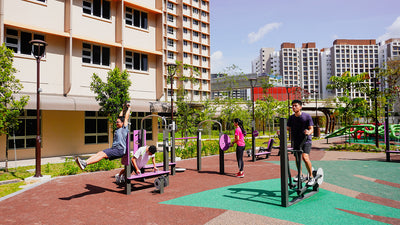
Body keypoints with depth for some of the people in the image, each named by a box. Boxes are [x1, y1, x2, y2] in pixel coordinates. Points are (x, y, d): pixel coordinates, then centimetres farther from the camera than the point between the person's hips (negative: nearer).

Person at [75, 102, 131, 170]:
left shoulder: (124, 128, 0)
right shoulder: (118, 128, 21)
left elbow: (126, 118, 1)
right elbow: (120, 117, 29)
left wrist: (129, 108, 11)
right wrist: (123, 109, 36)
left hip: (120, 150, -8)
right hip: (113, 148, 8)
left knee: (103, 154, -24)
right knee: (100, 153, -12)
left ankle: (85, 163, -37)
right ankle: (85, 161, -26)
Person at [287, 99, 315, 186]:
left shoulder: (307, 116, -8)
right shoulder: (291, 118, 4)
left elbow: (311, 129, -9)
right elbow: (288, 128, 10)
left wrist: (308, 132, -32)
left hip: (306, 140, -5)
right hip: (296, 141, 5)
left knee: (305, 157, -20)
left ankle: (311, 177, -4)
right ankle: (300, 175, 34)